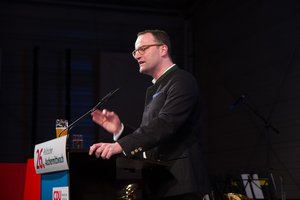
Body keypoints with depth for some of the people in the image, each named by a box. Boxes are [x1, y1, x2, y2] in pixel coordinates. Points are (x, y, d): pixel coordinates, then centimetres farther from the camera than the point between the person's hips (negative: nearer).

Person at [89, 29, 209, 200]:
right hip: (158, 185, 9)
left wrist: (120, 145, -33)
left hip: (178, 184, -8)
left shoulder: (182, 81, -8)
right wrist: (119, 129, 0)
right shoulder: (155, 89, 20)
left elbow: (166, 123, -24)